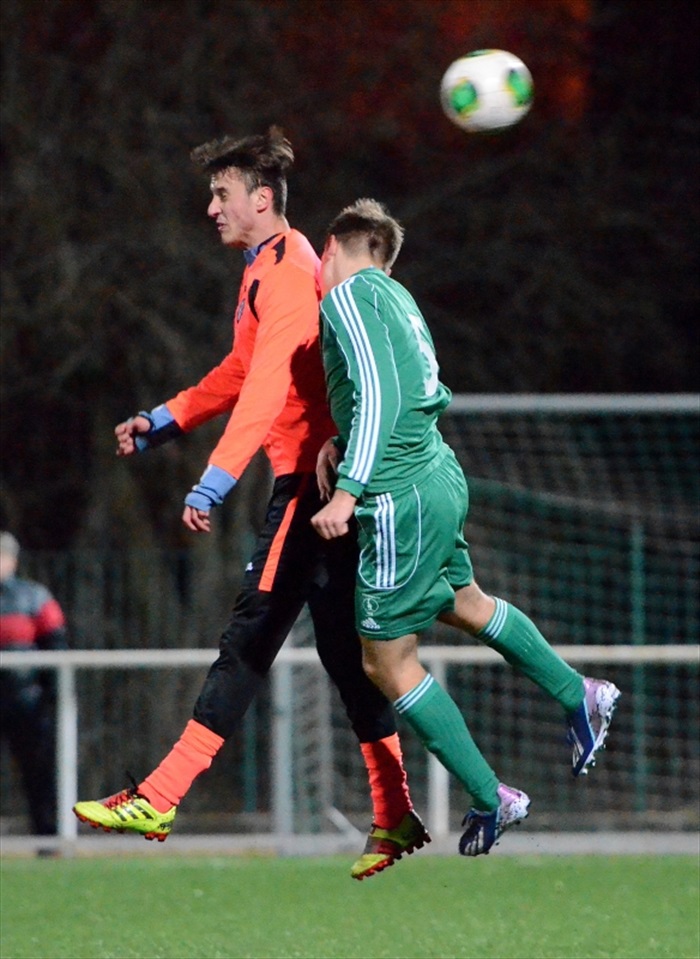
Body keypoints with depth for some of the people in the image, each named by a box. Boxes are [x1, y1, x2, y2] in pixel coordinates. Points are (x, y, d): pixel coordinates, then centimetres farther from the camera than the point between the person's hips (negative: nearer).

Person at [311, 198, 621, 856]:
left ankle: (490, 798, 7)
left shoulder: (347, 296, -11)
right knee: (464, 604, 32)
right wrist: (340, 444, 12)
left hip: (401, 499, -8)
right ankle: (577, 696, 45)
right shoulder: (393, 295, 14)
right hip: (439, 476, 8)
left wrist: (347, 490, -25)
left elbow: (377, 394, -22)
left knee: (386, 662, 2)